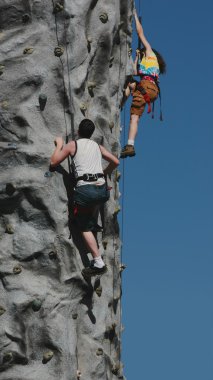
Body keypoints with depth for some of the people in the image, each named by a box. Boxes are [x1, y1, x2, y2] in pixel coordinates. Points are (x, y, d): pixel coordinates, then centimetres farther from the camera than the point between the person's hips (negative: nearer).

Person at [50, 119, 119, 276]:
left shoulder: (72, 145, 6)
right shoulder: (98, 146, 17)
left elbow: (54, 162, 9)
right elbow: (115, 161, 20)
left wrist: (59, 145, 24)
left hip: (85, 190, -4)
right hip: (102, 189, 4)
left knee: (85, 228, 5)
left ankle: (99, 263, -5)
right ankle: (94, 222, 37)